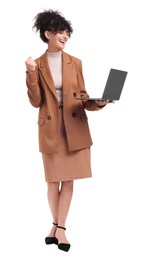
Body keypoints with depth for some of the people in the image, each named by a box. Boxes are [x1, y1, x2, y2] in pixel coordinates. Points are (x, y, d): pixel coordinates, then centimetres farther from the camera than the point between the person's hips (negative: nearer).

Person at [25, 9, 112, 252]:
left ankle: (59, 228, 9)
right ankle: (57, 225, 20)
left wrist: (98, 103, -13)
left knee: (68, 179, 1)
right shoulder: (37, 65, 1)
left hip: (75, 127, 1)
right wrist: (32, 74, -15)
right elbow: (36, 101, -4)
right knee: (53, 180, 5)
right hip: (50, 129, -1)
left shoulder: (75, 63, 6)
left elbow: (83, 97, 7)